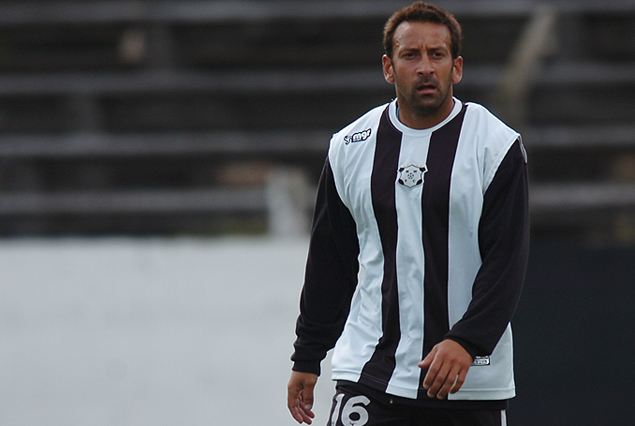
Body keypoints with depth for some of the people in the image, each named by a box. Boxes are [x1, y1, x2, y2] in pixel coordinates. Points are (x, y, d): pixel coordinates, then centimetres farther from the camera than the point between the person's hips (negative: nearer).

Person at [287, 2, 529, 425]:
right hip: (369, 373, 1)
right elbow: (329, 260, 15)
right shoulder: (349, 148, 6)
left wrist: (466, 341, -21)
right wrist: (307, 357, 15)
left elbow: (507, 260, -8)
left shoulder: (497, 146, -3)